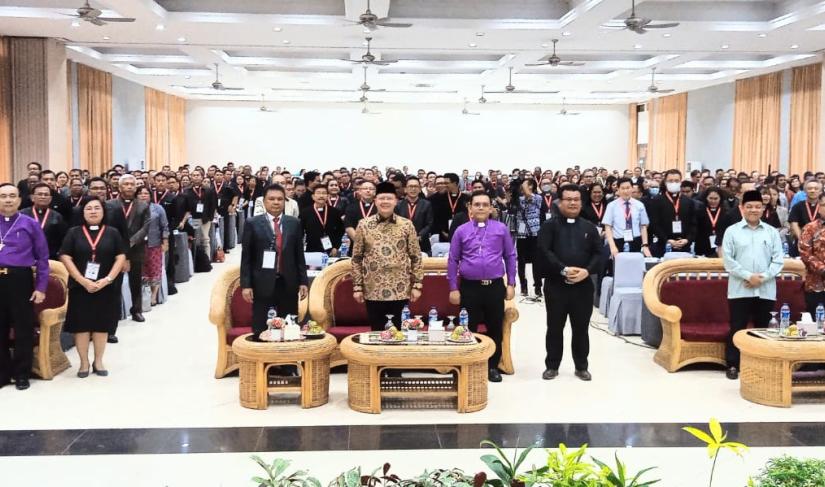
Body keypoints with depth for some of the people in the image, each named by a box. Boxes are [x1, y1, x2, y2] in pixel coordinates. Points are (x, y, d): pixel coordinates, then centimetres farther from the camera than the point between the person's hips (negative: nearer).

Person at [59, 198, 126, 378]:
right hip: (80, 287, 0)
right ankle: (84, 362, 14)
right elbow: (65, 257, -5)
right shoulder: (74, 233, 2)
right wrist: (83, 281, -14)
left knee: (102, 324, 5)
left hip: (106, 287, 0)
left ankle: (98, 361, 18)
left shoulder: (113, 233, 4)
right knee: (81, 324, 2)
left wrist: (107, 279, -14)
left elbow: (121, 257, -1)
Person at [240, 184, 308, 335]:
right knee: (262, 330, 3)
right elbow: (246, 257, 0)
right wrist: (246, 285, -7)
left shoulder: (294, 223, 9)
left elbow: (299, 255, 10)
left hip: (288, 284, 2)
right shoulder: (252, 224, 1)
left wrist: (303, 281, 5)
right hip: (263, 284, -2)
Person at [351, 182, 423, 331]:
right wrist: (357, 286, 0)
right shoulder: (364, 225, 1)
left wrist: (417, 285, -2)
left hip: (400, 291, 0)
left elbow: (416, 257, 3)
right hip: (373, 291, 0)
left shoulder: (407, 225, 1)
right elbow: (356, 258, 4)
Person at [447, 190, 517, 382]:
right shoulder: (461, 231, 2)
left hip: (495, 286, 1)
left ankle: (493, 366, 23)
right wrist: (453, 288, -1)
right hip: (470, 287, 0)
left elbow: (510, 256, 5)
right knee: (468, 328, 6)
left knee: (495, 327, 9)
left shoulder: (501, 229, 2)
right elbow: (453, 260, 3)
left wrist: (511, 283, 1)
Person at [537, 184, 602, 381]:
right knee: (555, 328, 6)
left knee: (581, 328, 9)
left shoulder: (589, 227, 11)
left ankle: (581, 367, 21)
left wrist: (587, 271, -13)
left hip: (583, 285, 2)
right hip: (556, 285, -2)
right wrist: (564, 270, -21)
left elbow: (598, 254, 5)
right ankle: (552, 366, 18)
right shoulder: (549, 226, 0)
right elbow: (544, 252, -11)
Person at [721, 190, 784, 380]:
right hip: (739, 290, -2)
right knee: (737, 328, 0)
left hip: (766, 290, 2)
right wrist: (748, 276, -13)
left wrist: (762, 277, -12)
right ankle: (732, 365, 8)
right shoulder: (732, 231, 2)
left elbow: (778, 261, 3)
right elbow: (728, 260, -4)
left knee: (763, 328, 8)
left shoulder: (772, 232, 8)